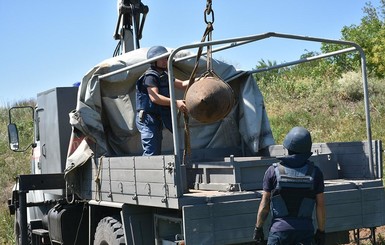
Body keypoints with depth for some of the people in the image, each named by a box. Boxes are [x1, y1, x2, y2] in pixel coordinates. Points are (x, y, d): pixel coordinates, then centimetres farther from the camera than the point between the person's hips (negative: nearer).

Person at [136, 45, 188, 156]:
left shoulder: (164, 75, 16)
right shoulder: (150, 76, -13)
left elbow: (182, 84, 14)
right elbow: (154, 97, -26)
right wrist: (175, 102, -34)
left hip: (157, 118, 10)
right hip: (148, 118, -10)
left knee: (157, 152, 13)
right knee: (151, 153, -13)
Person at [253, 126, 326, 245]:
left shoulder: (273, 171, -6)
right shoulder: (315, 172, -3)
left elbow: (264, 204, -3)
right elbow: (320, 205, 0)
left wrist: (258, 227, 7)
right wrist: (321, 231, 9)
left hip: (280, 228, -1)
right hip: (305, 229, 2)